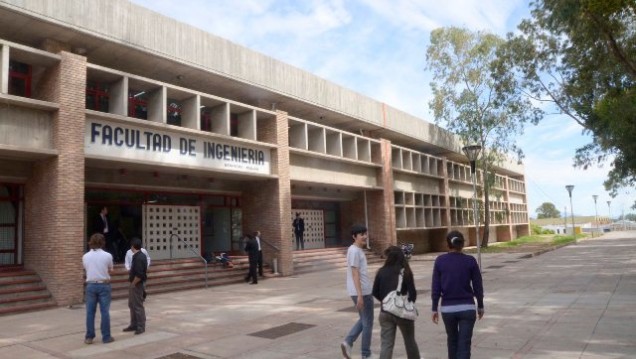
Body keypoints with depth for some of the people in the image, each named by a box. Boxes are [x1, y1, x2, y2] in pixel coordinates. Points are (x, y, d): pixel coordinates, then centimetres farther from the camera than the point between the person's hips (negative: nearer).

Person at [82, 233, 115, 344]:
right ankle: (106, 337, 10)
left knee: (90, 312, 10)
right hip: (104, 285, -2)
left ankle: (89, 337, 17)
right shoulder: (107, 255, -7)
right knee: (105, 312, 4)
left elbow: (86, 269, 11)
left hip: (91, 285, 2)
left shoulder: (85, 256, -1)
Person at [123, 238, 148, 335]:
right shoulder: (141, 255, 9)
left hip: (137, 284, -10)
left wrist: (133, 284, -17)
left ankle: (141, 327, 9)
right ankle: (134, 325, 28)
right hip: (134, 284, 10)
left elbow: (139, 275, -28)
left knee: (138, 306, -1)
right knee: (132, 305, 18)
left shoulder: (138, 258, -22)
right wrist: (131, 272, 10)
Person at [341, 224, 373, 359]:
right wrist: (360, 295, -24)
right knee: (367, 323, 3)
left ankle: (348, 342, 12)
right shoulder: (354, 251, -16)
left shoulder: (357, 250, 14)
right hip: (363, 292, -10)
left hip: (363, 291, 10)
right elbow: (355, 274, -21)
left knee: (363, 320, 20)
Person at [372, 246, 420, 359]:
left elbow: (375, 292, 1)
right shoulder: (405, 272, -10)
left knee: (386, 344, 5)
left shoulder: (382, 271, -4)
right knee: (410, 342, 19)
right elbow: (412, 293, -11)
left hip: (385, 312, 1)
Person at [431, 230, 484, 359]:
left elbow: (435, 288, -4)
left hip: (447, 308, 1)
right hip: (467, 307, -1)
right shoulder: (470, 261, -5)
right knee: (464, 344, 1)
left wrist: (435, 308, 4)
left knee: (452, 340, 21)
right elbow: (478, 287, -1)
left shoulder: (440, 261, -4)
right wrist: (480, 306, 12)